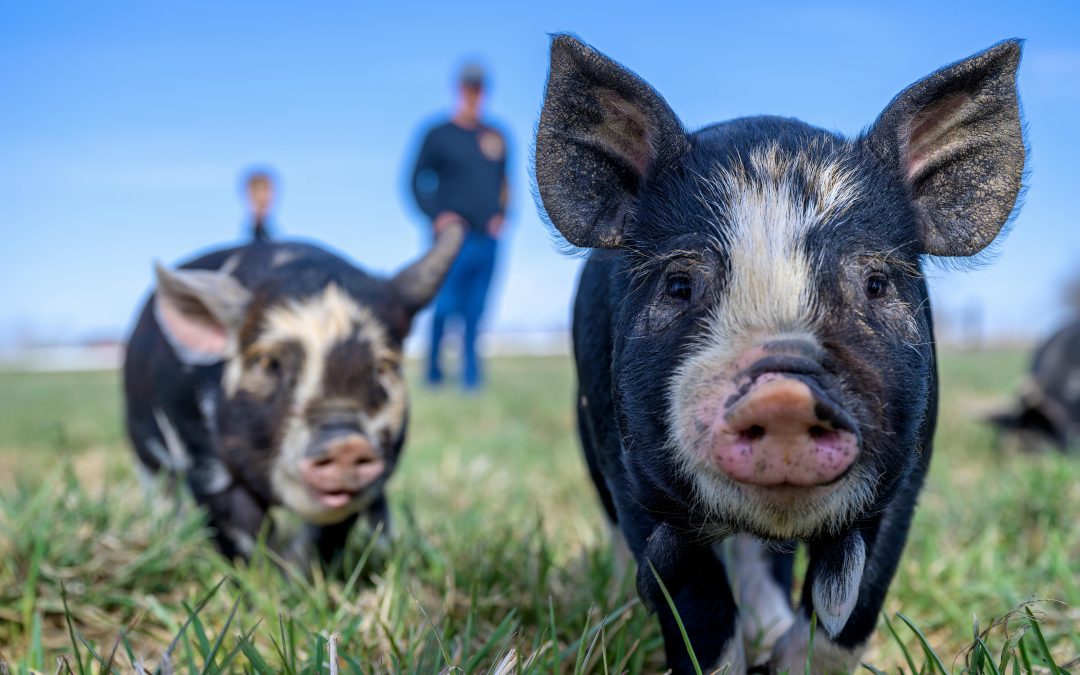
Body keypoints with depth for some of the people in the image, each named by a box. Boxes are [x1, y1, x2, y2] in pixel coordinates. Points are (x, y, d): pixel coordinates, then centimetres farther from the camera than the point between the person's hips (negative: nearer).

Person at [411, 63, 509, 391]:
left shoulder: (496, 137, 13)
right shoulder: (438, 135, 1)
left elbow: (504, 182, 22)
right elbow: (418, 182, 4)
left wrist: (501, 214, 5)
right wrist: (436, 215, -9)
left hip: (487, 238, 4)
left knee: (475, 309, 4)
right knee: (445, 306, -6)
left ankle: (471, 374, 11)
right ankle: (433, 369, 13)